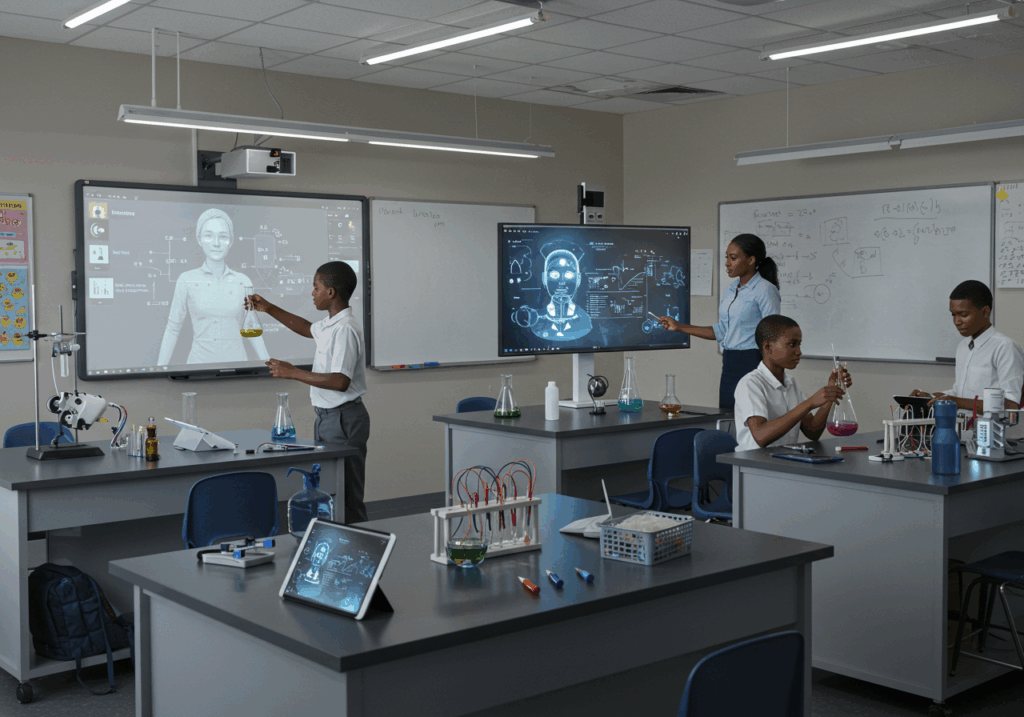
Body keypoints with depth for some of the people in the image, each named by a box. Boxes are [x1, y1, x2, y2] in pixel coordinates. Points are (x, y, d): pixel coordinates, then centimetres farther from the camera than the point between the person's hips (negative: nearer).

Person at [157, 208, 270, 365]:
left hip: (235, 359, 1)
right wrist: (159, 372, -2)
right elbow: (172, 328, 1)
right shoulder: (187, 280, -2)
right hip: (200, 360, -1)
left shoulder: (243, 281, 2)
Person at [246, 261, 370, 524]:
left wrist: (293, 373, -19)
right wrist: (269, 309, 29)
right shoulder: (331, 324, 10)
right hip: (328, 416, 10)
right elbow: (307, 328, 33)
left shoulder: (345, 329, -20)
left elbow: (340, 382, -27)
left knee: (346, 498, -7)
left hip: (344, 418, -10)